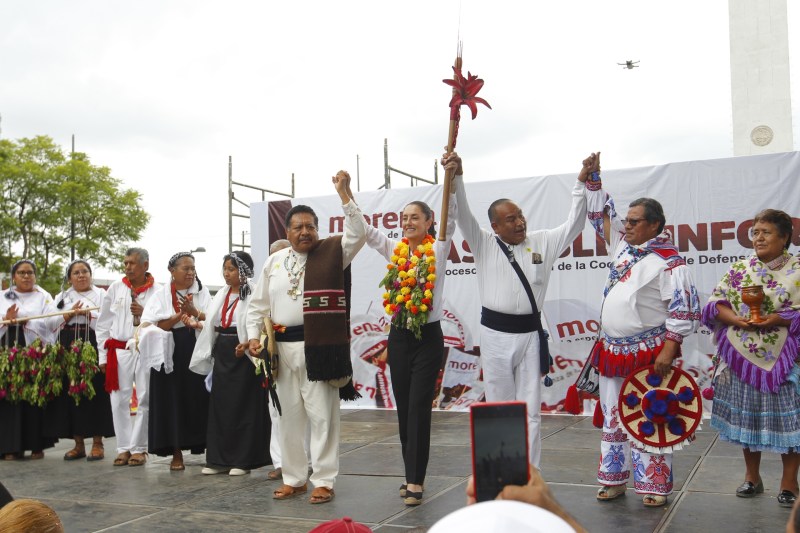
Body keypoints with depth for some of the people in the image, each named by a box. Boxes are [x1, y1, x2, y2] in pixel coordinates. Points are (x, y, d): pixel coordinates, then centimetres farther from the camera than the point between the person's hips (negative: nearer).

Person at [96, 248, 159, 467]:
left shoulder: (157, 291, -1)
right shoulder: (115, 288, 7)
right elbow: (103, 324, 10)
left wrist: (144, 314, -15)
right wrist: (103, 355, 7)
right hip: (119, 351, 2)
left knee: (144, 400, 2)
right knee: (120, 401, 4)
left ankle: (139, 448, 12)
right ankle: (123, 448, 13)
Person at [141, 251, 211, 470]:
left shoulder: (202, 292, 7)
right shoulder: (161, 295, 3)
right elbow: (155, 327, -6)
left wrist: (194, 312, -20)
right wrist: (179, 316, -19)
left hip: (197, 353, 1)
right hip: (171, 356, -1)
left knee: (199, 400, -1)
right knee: (172, 402, 0)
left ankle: (204, 448, 8)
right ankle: (176, 453, 8)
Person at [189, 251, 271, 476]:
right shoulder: (222, 295, 15)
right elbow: (212, 325, 18)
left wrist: (247, 343, -28)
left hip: (244, 354, -7)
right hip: (221, 354, 7)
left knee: (244, 406, -1)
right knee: (220, 405, 8)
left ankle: (243, 460, 6)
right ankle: (219, 459, 15)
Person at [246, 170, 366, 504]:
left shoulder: (331, 252, 1)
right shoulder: (274, 262, 10)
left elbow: (357, 235, -14)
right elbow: (257, 305, 14)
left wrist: (343, 193, -18)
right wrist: (253, 337, 3)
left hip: (319, 347, -4)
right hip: (282, 348, 4)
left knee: (322, 415, 1)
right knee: (289, 417, 12)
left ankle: (323, 480, 10)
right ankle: (294, 478, 24)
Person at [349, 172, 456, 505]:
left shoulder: (437, 250, -3)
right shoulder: (394, 250, 8)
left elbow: (450, 217, -16)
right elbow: (364, 228, 8)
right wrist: (346, 191, 1)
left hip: (428, 337, -4)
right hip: (399, 337, 5)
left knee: (418, 408, -6)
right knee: (404, 408, 9)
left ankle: (414, 482, -1)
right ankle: (413, 475, 20)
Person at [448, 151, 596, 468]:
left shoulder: (541, 242, 8)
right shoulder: (484, 245, 3)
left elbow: (573, 224, 10)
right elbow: (463, 216, -7)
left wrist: (581, 183, 2)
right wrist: (456, 177, -19)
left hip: (530, 333, 2)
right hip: (495, 334, -1)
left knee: (530, 412, 5)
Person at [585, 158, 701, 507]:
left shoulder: (668, 261, -10)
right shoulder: (623, 246, 10)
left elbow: (684, 309, -13)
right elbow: (601, 215, 21)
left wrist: (668, 349, -19)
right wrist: (593, 178, 14)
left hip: (649, 354, -7)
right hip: (612, 352, 7)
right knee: (612, 417, 11)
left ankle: (654, 485, 8)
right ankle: (614, 479, 21)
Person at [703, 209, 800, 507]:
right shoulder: (738, 269, 8)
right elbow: (715, 305, 3)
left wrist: (775, 321, -20)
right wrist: (738, 320, -14)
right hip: (742, 359, 3)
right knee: (746, 415, 10)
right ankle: (752, 477, 26)